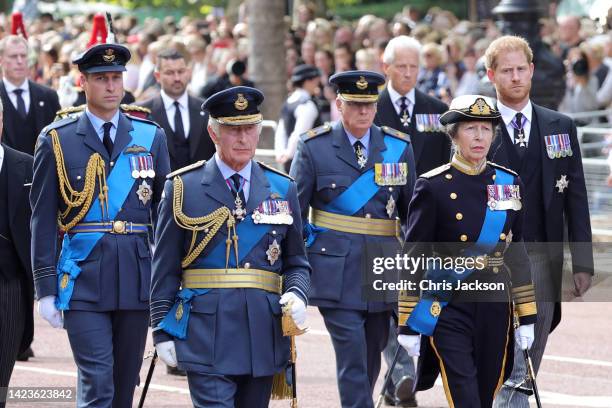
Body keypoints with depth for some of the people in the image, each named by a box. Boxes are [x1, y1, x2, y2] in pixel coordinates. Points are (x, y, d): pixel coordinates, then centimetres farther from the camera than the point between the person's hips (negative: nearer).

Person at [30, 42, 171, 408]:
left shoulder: (151, 137, 8)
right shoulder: (57, 140, 1)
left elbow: (165, 213, 10)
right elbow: (43, 220, 1)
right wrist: (46, 288, -4)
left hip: (137, 277, 3)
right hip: (83, 278, -3)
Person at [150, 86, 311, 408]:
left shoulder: (282, 189, 11)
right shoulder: (183, 188, 3)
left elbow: (296, 263, 15)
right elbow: (165, 269, 3)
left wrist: (296, 296, -6)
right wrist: (162, 331, -1)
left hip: (264, 334, 4)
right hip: (206, 335, -4)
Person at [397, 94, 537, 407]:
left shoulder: (508, 182, 7)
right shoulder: (433, 187, -7)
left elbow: (517, 253, 12)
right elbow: (414, 258, -6)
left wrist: (527, 316, 9)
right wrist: (406, 324, -7)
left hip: (495, 308, 5)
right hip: (450, 309, -5)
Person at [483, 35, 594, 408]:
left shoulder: (560, 127, 10)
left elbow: (576, 199, 9)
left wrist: (583, 262, 4)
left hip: (543, 259, 3)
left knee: (527, 366, 6)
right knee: (512, 368, -9)